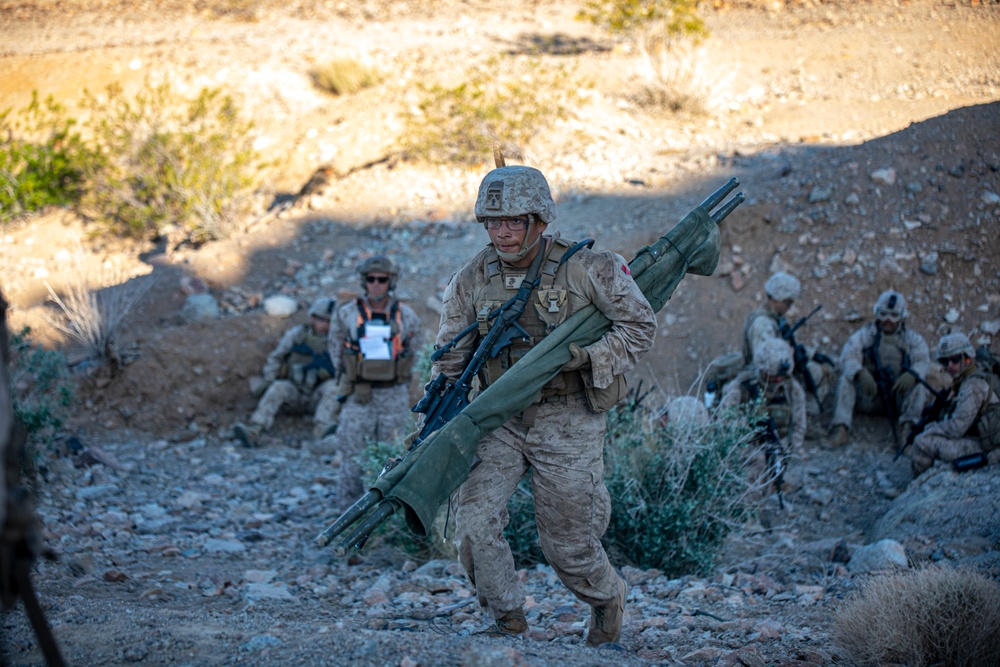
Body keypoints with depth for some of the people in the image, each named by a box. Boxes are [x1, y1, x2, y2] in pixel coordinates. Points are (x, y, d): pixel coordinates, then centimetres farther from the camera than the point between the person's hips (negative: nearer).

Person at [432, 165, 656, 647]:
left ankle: (608, 600, 34)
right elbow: (450, 360, 7)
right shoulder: (471, 281, -2)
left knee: (566, 543, 3)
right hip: (500, 420, 3)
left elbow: (640, 327, -4)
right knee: (474, 518, -15)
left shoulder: (587, 269, -11)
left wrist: (585, 358, -19)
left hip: (567, 424, -3)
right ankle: (506, 618, 3)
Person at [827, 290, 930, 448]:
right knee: (845, 380, -24)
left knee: (918, 385, -28)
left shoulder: (912, 338, 9)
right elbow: (848, 355, -10)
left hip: (899, 396, 0)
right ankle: (841, 428, -35)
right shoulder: (864, 334, 7)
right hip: (869, 397, 0)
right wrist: (860, 373, -33)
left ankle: (907, 426, -38)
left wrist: (912, 374, -34)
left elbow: (922, 361, -9)